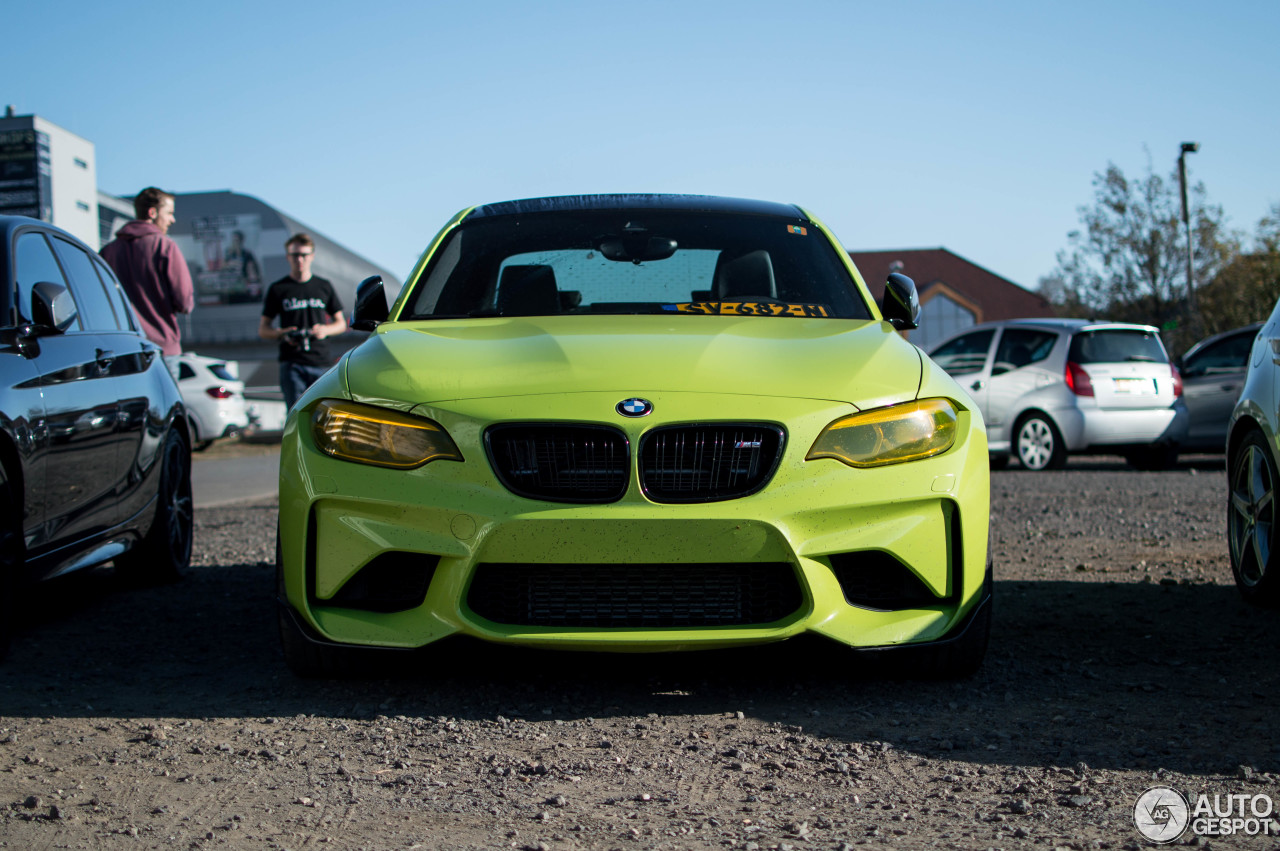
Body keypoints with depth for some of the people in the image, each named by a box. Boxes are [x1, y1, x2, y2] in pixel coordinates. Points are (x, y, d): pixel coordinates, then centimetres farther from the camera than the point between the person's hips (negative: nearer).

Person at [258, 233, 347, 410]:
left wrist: (325, 330, -5)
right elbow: (263, 330, 9)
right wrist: (280, 334, -12)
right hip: (291, 363, -2)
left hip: (321, 362, 2)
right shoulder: (278, 289, 8)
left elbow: (341, 323, 18)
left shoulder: (324, 287, 13)